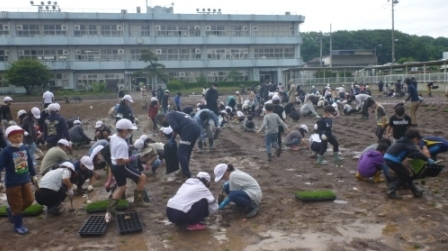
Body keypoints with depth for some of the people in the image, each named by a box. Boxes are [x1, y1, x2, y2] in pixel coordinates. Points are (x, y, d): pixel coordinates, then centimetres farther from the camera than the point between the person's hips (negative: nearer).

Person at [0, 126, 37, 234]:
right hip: (12, 183, -6)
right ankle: (18, 225, 20)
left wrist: (33, 175, 19)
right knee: (17, 204, 4)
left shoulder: (24, 148, 0)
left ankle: (12, 211, 38)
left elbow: (30, 162, 11)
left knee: (29, 200, 14)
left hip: (25, 180, 6)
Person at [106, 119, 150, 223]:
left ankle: (110, 209, 18)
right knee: (142, 177, 4)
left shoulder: (114, 137, 2)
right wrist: (131, 159, -17)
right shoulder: (121, 144, -28)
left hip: (114, 166, 10)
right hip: (121, 167, -10)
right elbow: (120, 161, -30)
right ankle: (138, 201, 14)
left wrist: (128, 148, 10)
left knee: (121, 187, 23)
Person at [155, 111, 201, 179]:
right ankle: (185, 171, 30)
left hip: (190, 129, -10)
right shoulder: (174, 114, 31)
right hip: (196, 128, 10)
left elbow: (176, 127, -11)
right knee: (187, 152, 21)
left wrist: (172, 139, 4)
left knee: (181, 153, -3)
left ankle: (186, 175, 0)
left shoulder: (168, 116, 3)